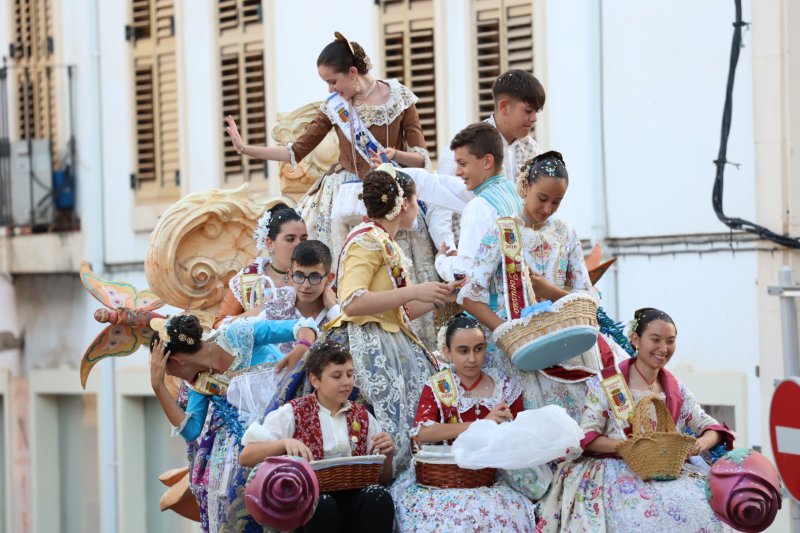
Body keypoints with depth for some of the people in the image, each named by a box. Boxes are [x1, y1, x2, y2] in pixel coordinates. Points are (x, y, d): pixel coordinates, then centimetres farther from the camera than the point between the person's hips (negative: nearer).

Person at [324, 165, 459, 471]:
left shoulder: (388, 245, 19)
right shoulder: (367, 240, -9)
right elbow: (352, 304, -23)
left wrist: (439, 297, 14)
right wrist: (414, 292, -21)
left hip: (394, 348, 10)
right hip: (369, 350, -10)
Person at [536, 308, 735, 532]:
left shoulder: (675, 389, 14)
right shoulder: (605, 383, -1)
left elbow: (710, 426, 10)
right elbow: (586, 437, -8)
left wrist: (701, 444, -14)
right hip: (615, 470, -5)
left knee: (707, 503, -24)